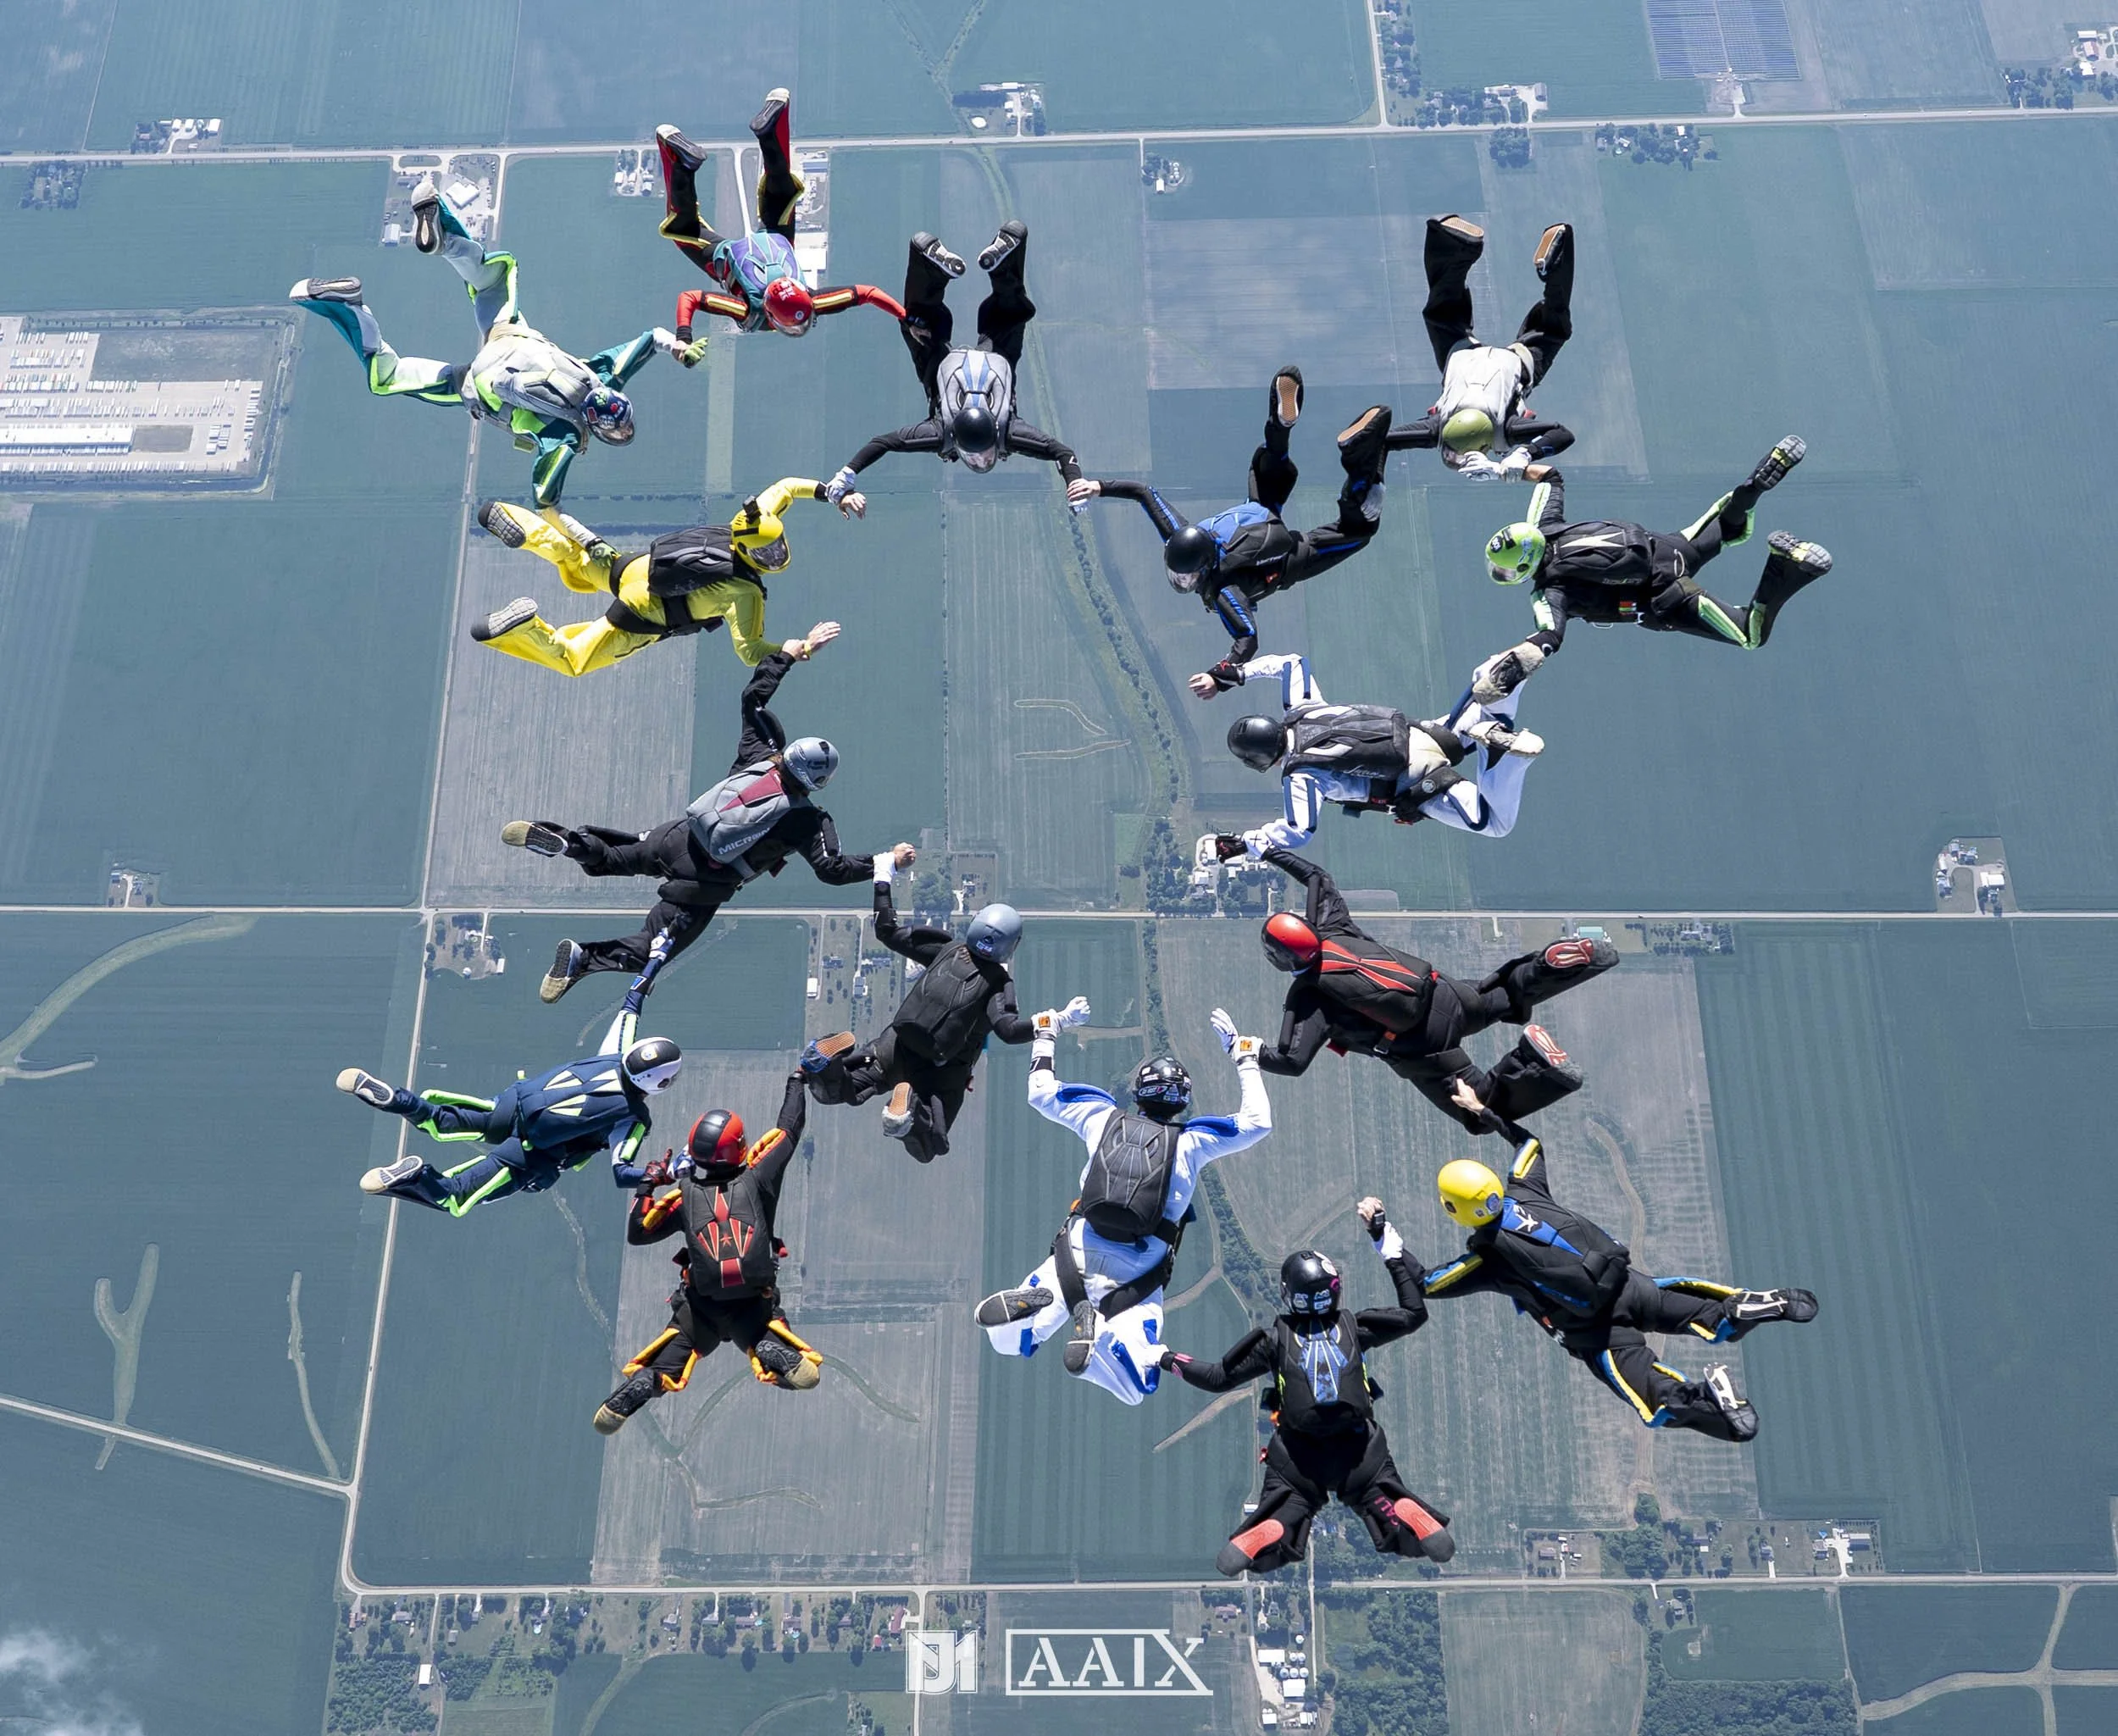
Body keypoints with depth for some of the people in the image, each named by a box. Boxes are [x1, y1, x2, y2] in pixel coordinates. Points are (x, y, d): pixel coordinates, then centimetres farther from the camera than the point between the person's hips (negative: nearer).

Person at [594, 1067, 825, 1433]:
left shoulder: (685, 1196, 3)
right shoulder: (755, 1180, 0)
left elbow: (636, 1234, 15)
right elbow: (788, 1129, 11)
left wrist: (646, 1186, 26)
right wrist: (796, 1081, 27)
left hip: (700, 1306, 2)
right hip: (754, 1304, -2)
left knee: (662, 1368, 17)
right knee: (803, 1373, -1)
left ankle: (621, 1404, -7)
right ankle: (781, 1356, -32)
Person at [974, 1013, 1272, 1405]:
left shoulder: (1103, 1118, 10)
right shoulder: (1191, 1141, 5)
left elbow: (1041, 1093, 22)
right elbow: (1257, 1122, 14)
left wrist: (1047, 1032, 35)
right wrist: (1244, 1056, 23)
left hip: (1078, 1257, 2)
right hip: (1136, 1278, -2)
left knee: (1009, 1342, 11)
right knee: (1133, 1390, 0)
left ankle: (1029, 1302, -23)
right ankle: (1098, 1339, -31)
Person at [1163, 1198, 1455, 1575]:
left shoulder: (1275, 1339, -1)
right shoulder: (1354, 1327, 0)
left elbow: (1218, 1378, 2)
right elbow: (1414, 1313, 12)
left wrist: (1168, 1359, 15)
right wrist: (1394, 1256, 18)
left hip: (1297, 1456, 0)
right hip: (1359, 1451, 0)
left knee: (1278, 1523, 10)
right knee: (1396, 1507, 13)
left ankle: (1245, 1547, -23)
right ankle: (1428, 1532, -20)